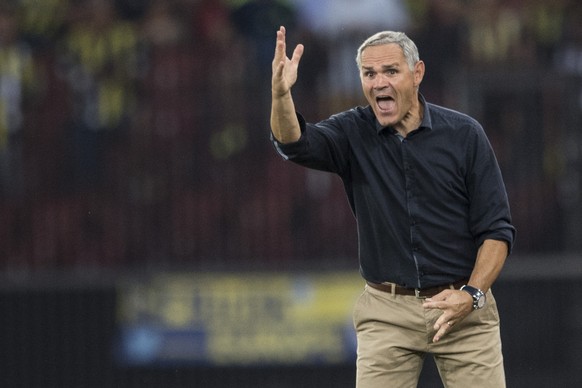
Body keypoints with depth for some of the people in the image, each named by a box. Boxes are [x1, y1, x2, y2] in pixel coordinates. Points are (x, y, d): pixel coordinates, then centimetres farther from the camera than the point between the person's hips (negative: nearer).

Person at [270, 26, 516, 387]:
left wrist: (472, 294, -15)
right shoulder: (353, 133, 1)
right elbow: (295, 143, -20)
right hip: (387, 313, 1)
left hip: (463, 310, -1)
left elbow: (497, 229, -2)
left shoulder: (464, 134, -3)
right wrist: (281, 94, -39)